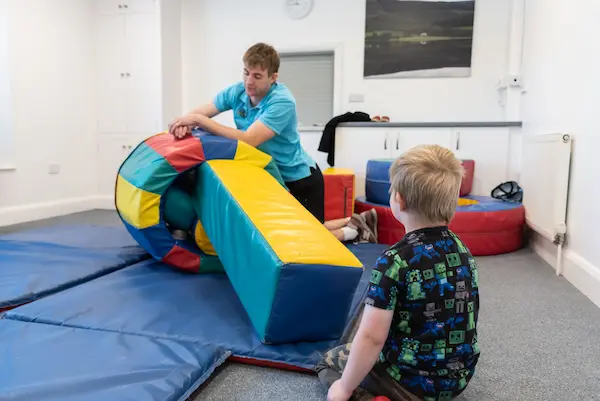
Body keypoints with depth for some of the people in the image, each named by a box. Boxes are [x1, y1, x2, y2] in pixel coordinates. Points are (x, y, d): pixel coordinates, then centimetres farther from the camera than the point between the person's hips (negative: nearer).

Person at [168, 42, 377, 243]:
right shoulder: (237, 91, -9)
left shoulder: (282, 102, -30)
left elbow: (248, 140, -38)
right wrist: (185, 123, -28)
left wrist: (200, 120, -38)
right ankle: (355, 221, 34)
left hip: (300, 177, -7)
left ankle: (354, 230, 24)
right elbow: (198, 113, -4)